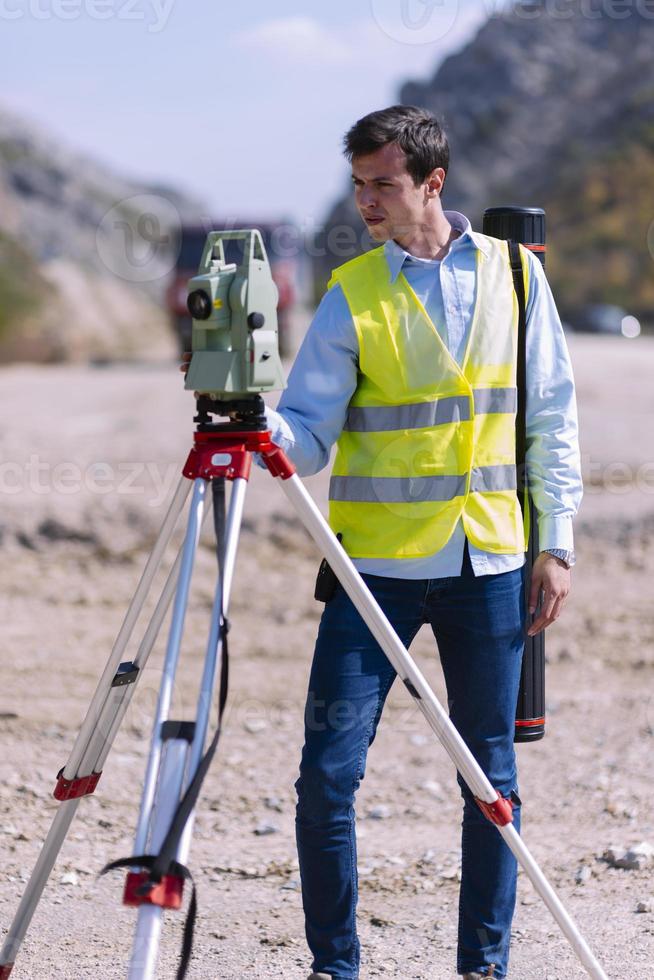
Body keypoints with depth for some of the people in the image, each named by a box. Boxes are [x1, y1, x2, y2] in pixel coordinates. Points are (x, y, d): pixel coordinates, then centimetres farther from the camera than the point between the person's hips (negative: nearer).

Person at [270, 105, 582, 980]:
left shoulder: (513, 274, 4)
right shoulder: (352, 296, 0)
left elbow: (551, 421, 8)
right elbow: (308, 439, -3)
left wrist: (556, 543, 2)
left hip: (489, 562, 1)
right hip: (376, 562, -1)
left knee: (492, 777, 7)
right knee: (328, 773, -6)